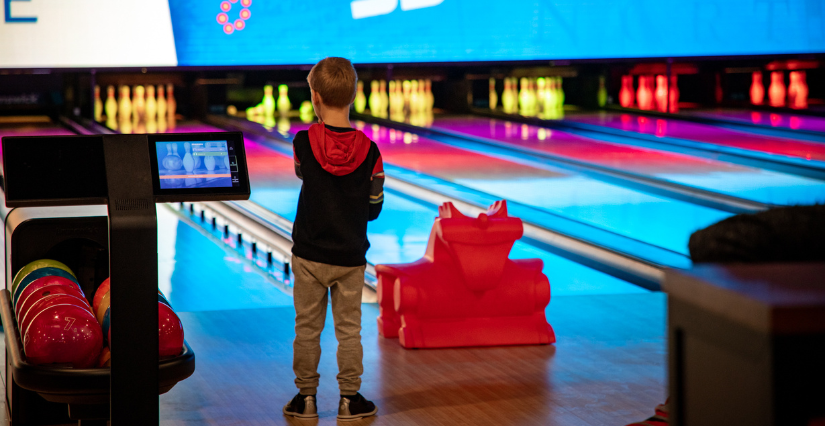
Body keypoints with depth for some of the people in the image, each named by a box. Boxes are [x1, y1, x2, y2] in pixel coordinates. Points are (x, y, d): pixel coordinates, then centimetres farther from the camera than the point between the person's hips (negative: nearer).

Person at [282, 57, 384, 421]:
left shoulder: (303, 142, -12)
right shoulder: (369, 151, -9)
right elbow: (374, 209, -2)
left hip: (309, 255, 0)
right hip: (350, 256, 1)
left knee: (307, 328, 10)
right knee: (349, 329, 9)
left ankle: (306, 397, 17)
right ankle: (349, 399, 14)